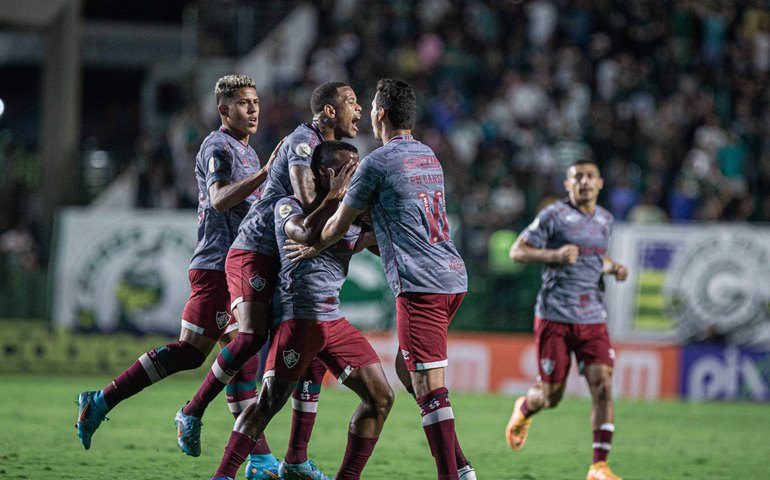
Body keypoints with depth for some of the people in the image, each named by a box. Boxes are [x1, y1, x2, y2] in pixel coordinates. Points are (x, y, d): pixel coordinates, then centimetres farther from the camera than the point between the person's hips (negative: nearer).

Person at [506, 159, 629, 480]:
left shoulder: (605, 219, 13)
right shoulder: (554, 215, -5)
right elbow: (517, 251, -5)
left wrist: (612, 268, 9)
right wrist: (554, 255, -20)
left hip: (593, 319, 4)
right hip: (554, 318, -4)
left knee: (603, 385, -13)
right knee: (551, 396, 2)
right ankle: (524, 409, 40)